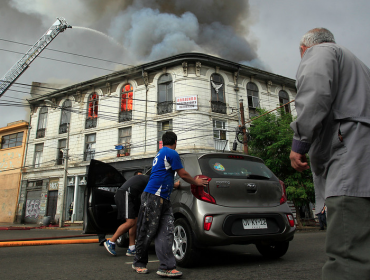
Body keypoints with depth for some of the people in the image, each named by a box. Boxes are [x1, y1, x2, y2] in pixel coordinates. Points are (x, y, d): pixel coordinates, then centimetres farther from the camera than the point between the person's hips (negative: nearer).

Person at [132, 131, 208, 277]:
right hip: (153, 196, -10)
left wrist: (174, 184, 51)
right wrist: (196, 182, 15)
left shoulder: (160, 154, 23)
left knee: (166, 233, 2)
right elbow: (183, 174, -1)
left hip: (163, 199, 10)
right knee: (147, 232, 2)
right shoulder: (172, 153, -6)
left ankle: (167, 267, 1)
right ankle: (139, 263, 16)